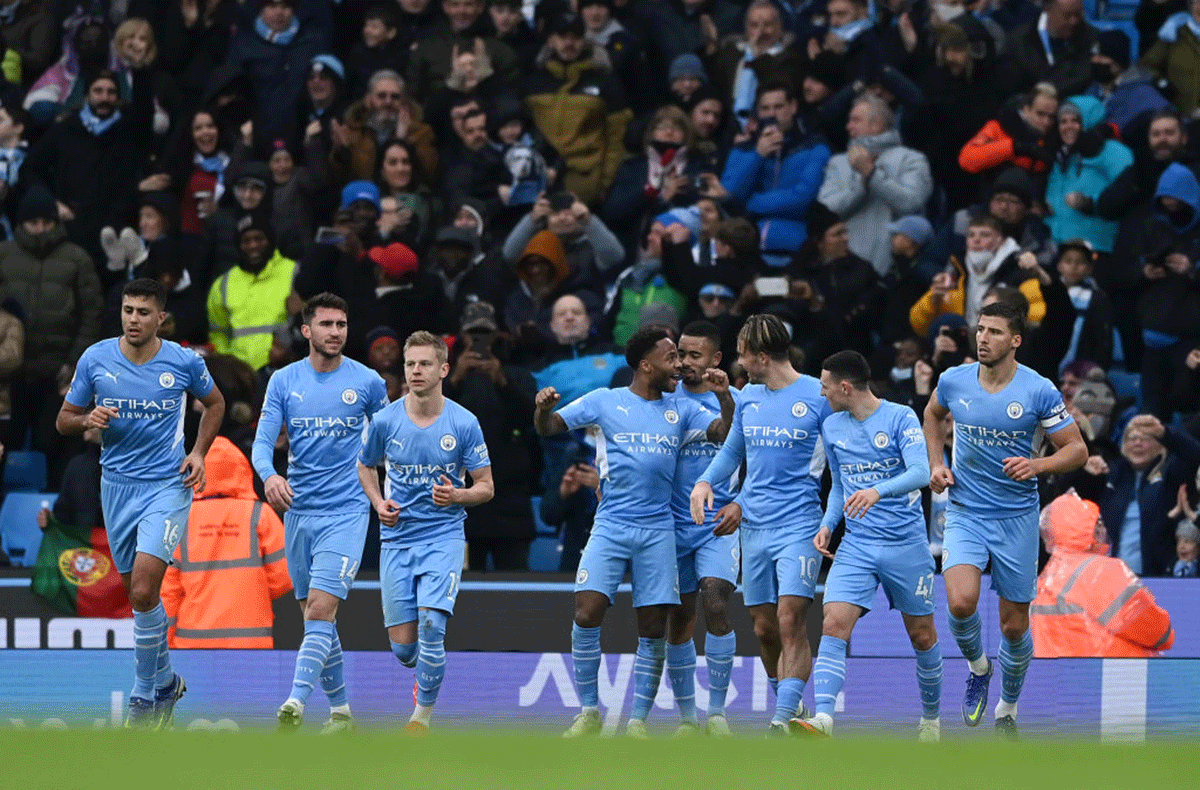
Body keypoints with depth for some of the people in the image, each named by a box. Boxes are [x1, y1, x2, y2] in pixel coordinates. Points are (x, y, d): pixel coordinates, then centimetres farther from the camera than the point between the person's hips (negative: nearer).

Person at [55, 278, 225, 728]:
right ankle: (166, 681, 32)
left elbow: (214, 403, 15)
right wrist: (88, 419, -16)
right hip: (117, 484, 3)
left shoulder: (184, 362, -6)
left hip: (168, 484, -3)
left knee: (143, 591, -18)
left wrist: (198, 452, 2)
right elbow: (64, 420, 6)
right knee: (137, 594, 11)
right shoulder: (95, 359, -3)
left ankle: (145, 697, -6)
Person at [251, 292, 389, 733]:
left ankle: (296, 703, -27)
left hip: (346, 511, -3)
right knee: (315, 617, 8)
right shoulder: (284, 381, 4)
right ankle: (339, 712, 19)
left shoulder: (367, 382, 1)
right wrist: (269, 475, -23)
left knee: (321, 609, -17)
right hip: (298, 512, 3)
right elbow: (263, 441, -2)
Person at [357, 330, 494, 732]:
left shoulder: (464, 424, -6)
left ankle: (422, 715, -5)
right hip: (397, 538, 2)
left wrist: (457, 496, -20)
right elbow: (365, 466, 17)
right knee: (403, 646, 0)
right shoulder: (386, 421, -2)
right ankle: (428, 675, 37)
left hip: (444, 536, -2)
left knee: (431, 625, -22)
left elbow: (486, 487, 1)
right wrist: (379, 503, -1)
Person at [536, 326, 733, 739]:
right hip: (610, 527, -2)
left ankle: (638, 721, 7)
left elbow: (724, 434, 3)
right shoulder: (604, 402, 5)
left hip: (658, 531, 2)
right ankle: (589, 712, -1)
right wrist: (543, 408, -17)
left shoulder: (682, 411, 11)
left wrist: (725, 398, -14)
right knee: (586, 614, -14)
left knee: (653, 630, -1)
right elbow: (547, 428, 6)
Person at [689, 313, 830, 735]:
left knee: (790, 622, -15)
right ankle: (789, 706, 24)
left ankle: (783, 719, -19)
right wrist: (705, 482, 7)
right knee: (764, 628, 7)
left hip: (799, 524, -6)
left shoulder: (819, 396, -6)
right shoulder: (748, 397, 11)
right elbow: (732, 451, 25)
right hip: (754, 527, 6)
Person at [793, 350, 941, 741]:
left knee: (922, 635, 7)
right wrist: (827, 524, 5)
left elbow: (921, 472, -22)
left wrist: (878, 491, -38)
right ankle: (823, 718, -28)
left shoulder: (900, 417, -9)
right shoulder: (831, 428, 8)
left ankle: (931, 717, 29)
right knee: (834, 625, -17)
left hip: (906, 544, -3)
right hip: (856, 546, 3)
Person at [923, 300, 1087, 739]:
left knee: (1014, 625, 6)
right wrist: (936, 464, 7)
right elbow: (932, 414, 21)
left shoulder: (1039, 391, -11)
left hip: (1017, 517, -1)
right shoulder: (954, 381, -3)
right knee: (961, 601, -24)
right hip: (965, 513, 1)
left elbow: (1077, 449, -6)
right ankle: (978, 668, 8)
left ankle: (1008, 709, 31)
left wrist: (1037, 465, -24)